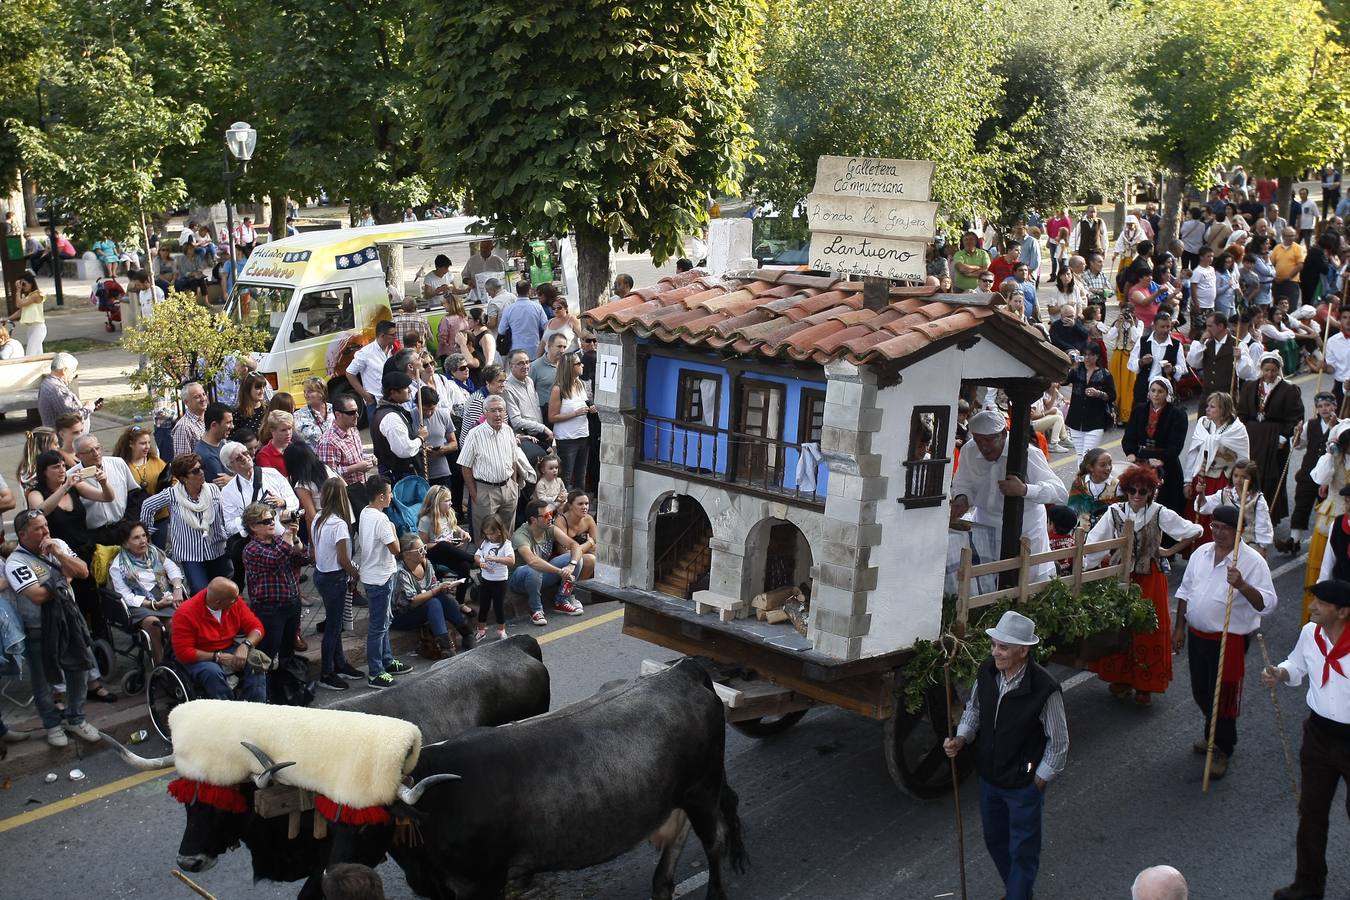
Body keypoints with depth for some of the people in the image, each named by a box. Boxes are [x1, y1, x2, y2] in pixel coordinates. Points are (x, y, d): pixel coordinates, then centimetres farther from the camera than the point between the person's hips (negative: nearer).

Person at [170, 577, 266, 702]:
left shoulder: (235, 603, -9)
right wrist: (218, 657, -25)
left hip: (229, 651, 4)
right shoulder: (185, 614, -21)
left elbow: (256, 627, -3)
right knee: (212, 672, -37)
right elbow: (183, 652, -20)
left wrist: (245, 646, -23)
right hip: (200, 657, -4)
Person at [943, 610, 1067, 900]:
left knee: (1022, 851, 9)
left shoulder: (1045, 689, -27)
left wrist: (1039, 781, -9)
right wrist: (961, 739, -9)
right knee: (994, 840, 25)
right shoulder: (987, 671, -11)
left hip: (1023, 784, -6)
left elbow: (1059, 743, -15)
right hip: (988, 777, 6)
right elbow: (974, 708, 7)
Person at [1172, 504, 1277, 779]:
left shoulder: (1252, 561, -14)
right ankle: (1212, 736, 42)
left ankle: (1222, 750, 22)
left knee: (1223, 695, 3)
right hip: (1197, 635, 6)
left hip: (1230, 640, -6)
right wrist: (1179, 627, 14)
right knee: (1201, 692, 19)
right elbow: (1185, 591, 14)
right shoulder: (1201, 553, 4)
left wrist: (1242, 585, -37)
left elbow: (1267, 604, -21)